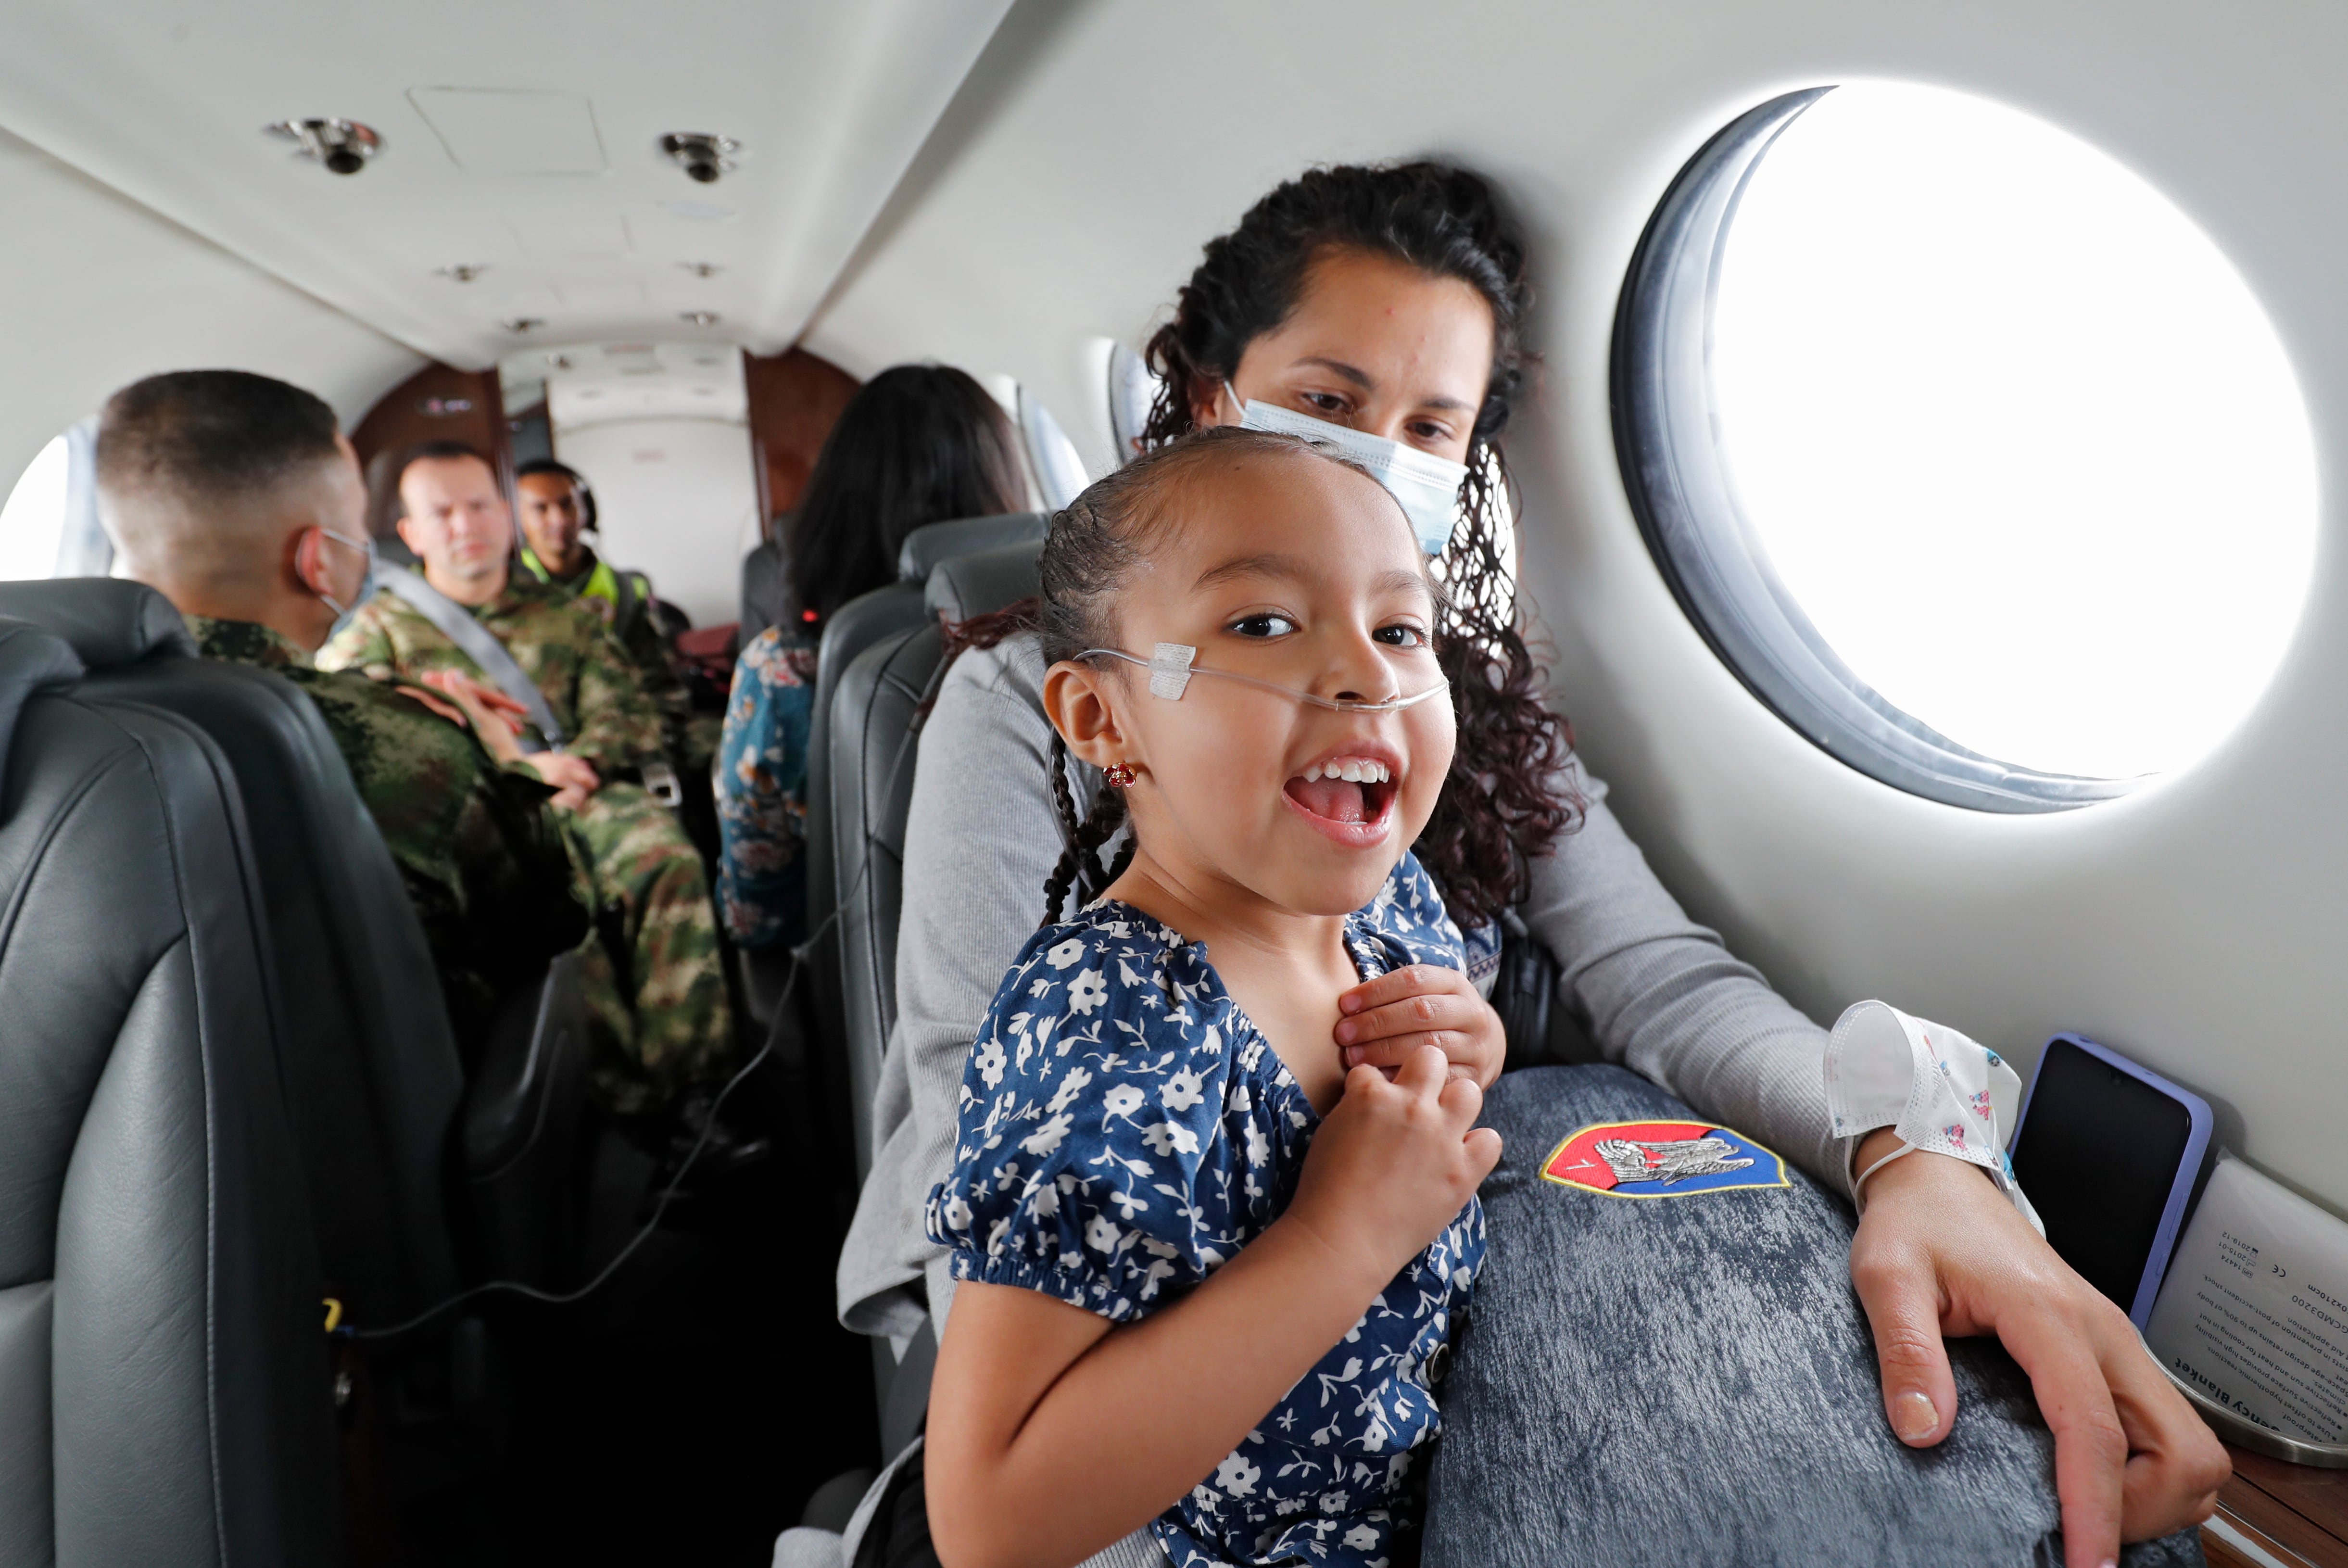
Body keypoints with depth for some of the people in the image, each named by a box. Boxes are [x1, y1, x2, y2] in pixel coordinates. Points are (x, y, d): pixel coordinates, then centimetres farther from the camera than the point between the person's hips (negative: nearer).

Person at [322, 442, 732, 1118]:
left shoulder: (565, 615, 25)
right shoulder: (377, 627, 19)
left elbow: (628, 714, 15)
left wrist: (578, 765, -10)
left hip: (581, 797, 2)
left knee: (666, 856, -32)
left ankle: (688, 1080, -35)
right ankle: (620, 1081, -34)